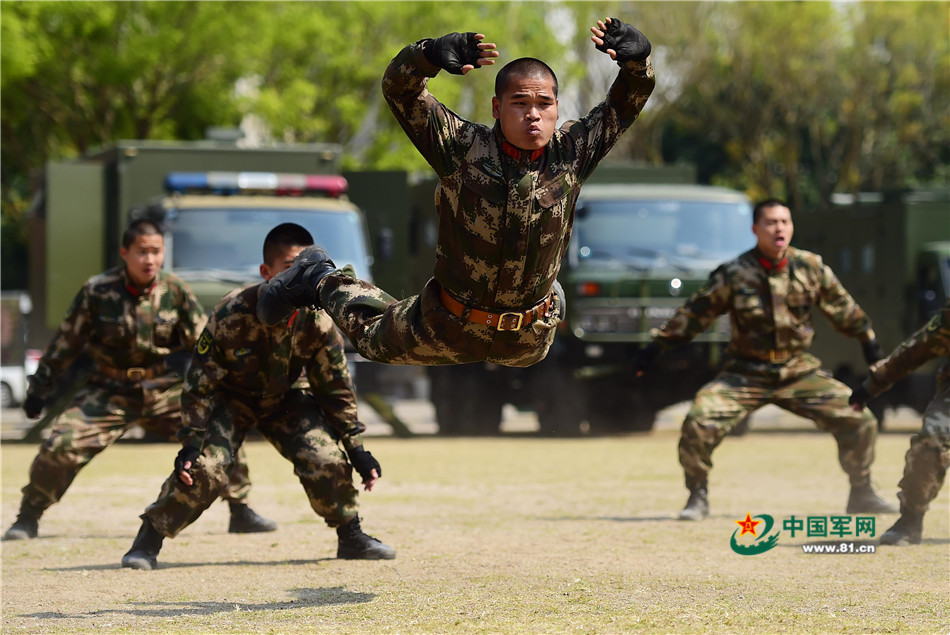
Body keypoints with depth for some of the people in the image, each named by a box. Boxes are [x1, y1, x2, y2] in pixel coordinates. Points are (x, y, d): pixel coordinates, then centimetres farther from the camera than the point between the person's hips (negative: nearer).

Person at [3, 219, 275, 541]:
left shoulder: (175, 290, -6)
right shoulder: (97, 291, -11)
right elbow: (65, 343, 0)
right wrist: (39, 388, 4)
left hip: (166, 390, 2)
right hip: (109, 392, -1)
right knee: (61, 446, -16)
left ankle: (240, 513, 3)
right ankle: (28, 518, 6)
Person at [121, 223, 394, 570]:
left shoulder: (318, 320, -22)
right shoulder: (231, 316, -32)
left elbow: (335, 388, -8)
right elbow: (200, 383, -22)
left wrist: (356, 449, -7)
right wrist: (191, 442, -27)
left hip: (285, 400, 3)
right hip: (231, 398, -3)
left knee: (326, 462, -16)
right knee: (203, 467, -23)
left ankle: (351, 538, 8)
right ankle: (147, 542, -7)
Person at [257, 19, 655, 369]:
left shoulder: (571, 154, -12)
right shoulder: (462, 149, -19)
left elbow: (627, 103, -4)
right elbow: (399, 90, -19)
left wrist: (636, 59, -26)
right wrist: (431, 56, -41)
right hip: (447, 330, -2)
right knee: (374, 341, 23)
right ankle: (321, 280, 48)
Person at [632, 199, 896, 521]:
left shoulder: (811, 267, -3)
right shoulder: (734, 274, -11)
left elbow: (843, 308, 11)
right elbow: (693, 314, -3)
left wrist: (870, 343, 16)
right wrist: (654, 347, -3)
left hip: (799, 372, 2)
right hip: (746, 373, -2)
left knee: (859, 419, -6)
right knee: (699, 422, -22)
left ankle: (861, 494, 14)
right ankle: (698, 497, -2)